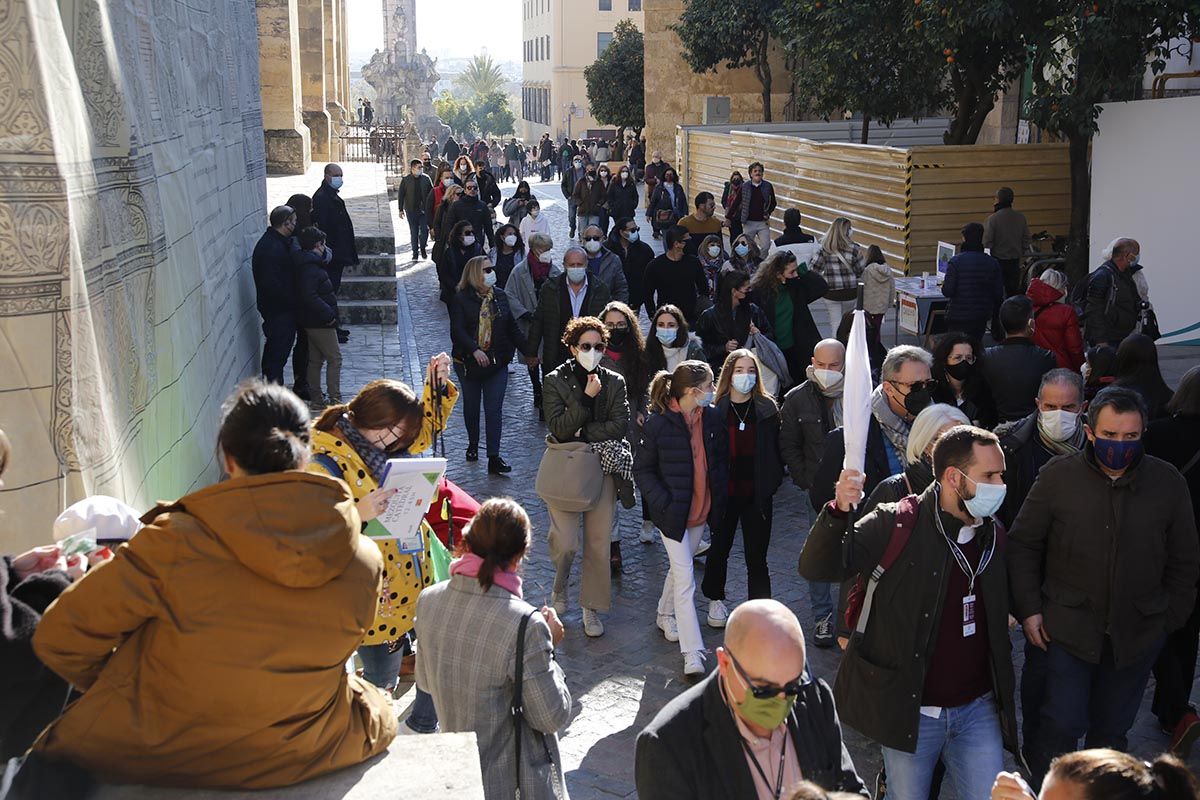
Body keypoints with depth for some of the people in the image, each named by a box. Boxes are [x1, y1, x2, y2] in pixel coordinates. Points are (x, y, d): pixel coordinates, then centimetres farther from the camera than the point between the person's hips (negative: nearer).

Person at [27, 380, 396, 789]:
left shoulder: (175, 544, -23)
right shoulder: (364, 563, -15)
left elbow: (59, 638, -13)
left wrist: (122, 692, 6)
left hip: (159, 758, -1)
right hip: (300, 756, 2)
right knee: (378, 709, 34)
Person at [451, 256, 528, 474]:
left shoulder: (500, 296, 5)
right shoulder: (462, 299, -8)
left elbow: (512, 327, 11)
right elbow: (457, 331, -18)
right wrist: (474, 350, -32)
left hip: (497, 363, 2)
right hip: (469, 362, -2)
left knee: (494, 409, -5)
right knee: (471, 406, 15)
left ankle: (494, 458, -7)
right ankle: (473, 444, 37)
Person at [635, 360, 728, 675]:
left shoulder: (712, 418, -3)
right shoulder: (658, 423, -17)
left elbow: (721, 459, 10)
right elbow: (642, 470, -9)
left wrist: (719, 498, 5)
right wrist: (662, 502, -19)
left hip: (702, 509, 5)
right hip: (673, 511, -5)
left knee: (680, 568, 22)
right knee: (685, 579, -6)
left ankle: (666, 615, 46)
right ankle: (693, 653, -3)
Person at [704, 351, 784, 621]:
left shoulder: (768, 408, -2)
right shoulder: (715, 409, -7)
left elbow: (777, 449, 2)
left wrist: (772, 482, -4)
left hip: (758, 496, 0)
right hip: (724, 494, 0)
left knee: (756, 558, 3)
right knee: (719, 549, 18)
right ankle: (715, 599, 40)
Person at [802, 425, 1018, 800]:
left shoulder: (995, 536, 3)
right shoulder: (896, 524, -13)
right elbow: (817, 568, -19)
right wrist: (839, 511, -36)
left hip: (978, 709, 4)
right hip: (909, 710, -4)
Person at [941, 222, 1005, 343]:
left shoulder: (956, 261, -13)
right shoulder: (993, 263, -2)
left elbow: (948, 291, -17)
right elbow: (998, 293, 1)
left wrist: (943, 285, 6)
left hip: (958, 317, -4)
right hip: (982, 317, 4)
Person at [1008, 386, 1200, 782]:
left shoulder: (1168, 482, -3)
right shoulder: (1058, 475, -8)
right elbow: (1023, 544, 0)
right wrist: (1028, 608, -4)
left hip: (1138, 631, 2)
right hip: (1069, 627, -2)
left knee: (1112, 728, 14)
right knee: (1062, 724, -6)